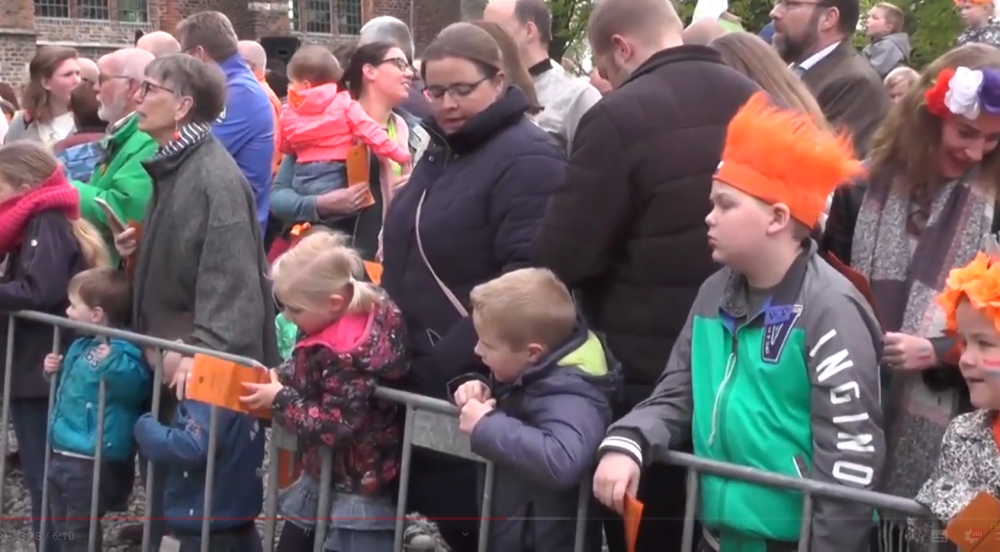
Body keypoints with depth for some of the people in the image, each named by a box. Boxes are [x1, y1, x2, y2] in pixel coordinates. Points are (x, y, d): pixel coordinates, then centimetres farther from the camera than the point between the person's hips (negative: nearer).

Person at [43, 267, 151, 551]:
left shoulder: (121, 351, -19)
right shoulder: (82, 346, 12)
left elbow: (137, 385, -35)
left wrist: (111, 364, -45)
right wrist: (57, 372, 12)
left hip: (90, 461, -10)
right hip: (63, 453, 10)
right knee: (63, 529, 20)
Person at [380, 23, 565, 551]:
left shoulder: (527, 160, -14)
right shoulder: (442, 148, 15)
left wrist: (453, 362, -26)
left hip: (476, 379, -9)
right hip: (421, 369, 9)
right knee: (430, 502, 14)